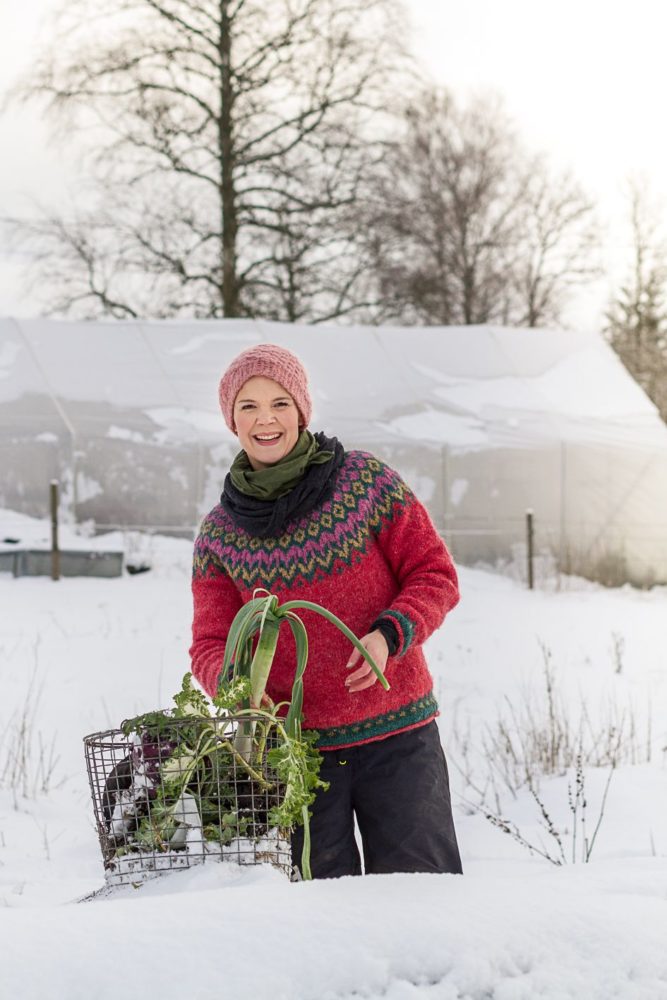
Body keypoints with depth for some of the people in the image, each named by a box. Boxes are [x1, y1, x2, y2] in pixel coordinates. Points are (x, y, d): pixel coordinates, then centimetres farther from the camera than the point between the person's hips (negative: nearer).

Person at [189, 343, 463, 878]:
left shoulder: (367, 481, -4)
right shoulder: (219, 533, 3)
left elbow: (435, 575, -1)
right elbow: (211, 644, 4)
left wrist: (390, 634, -19)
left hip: (398, 734, -2)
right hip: (294, 746, 2)